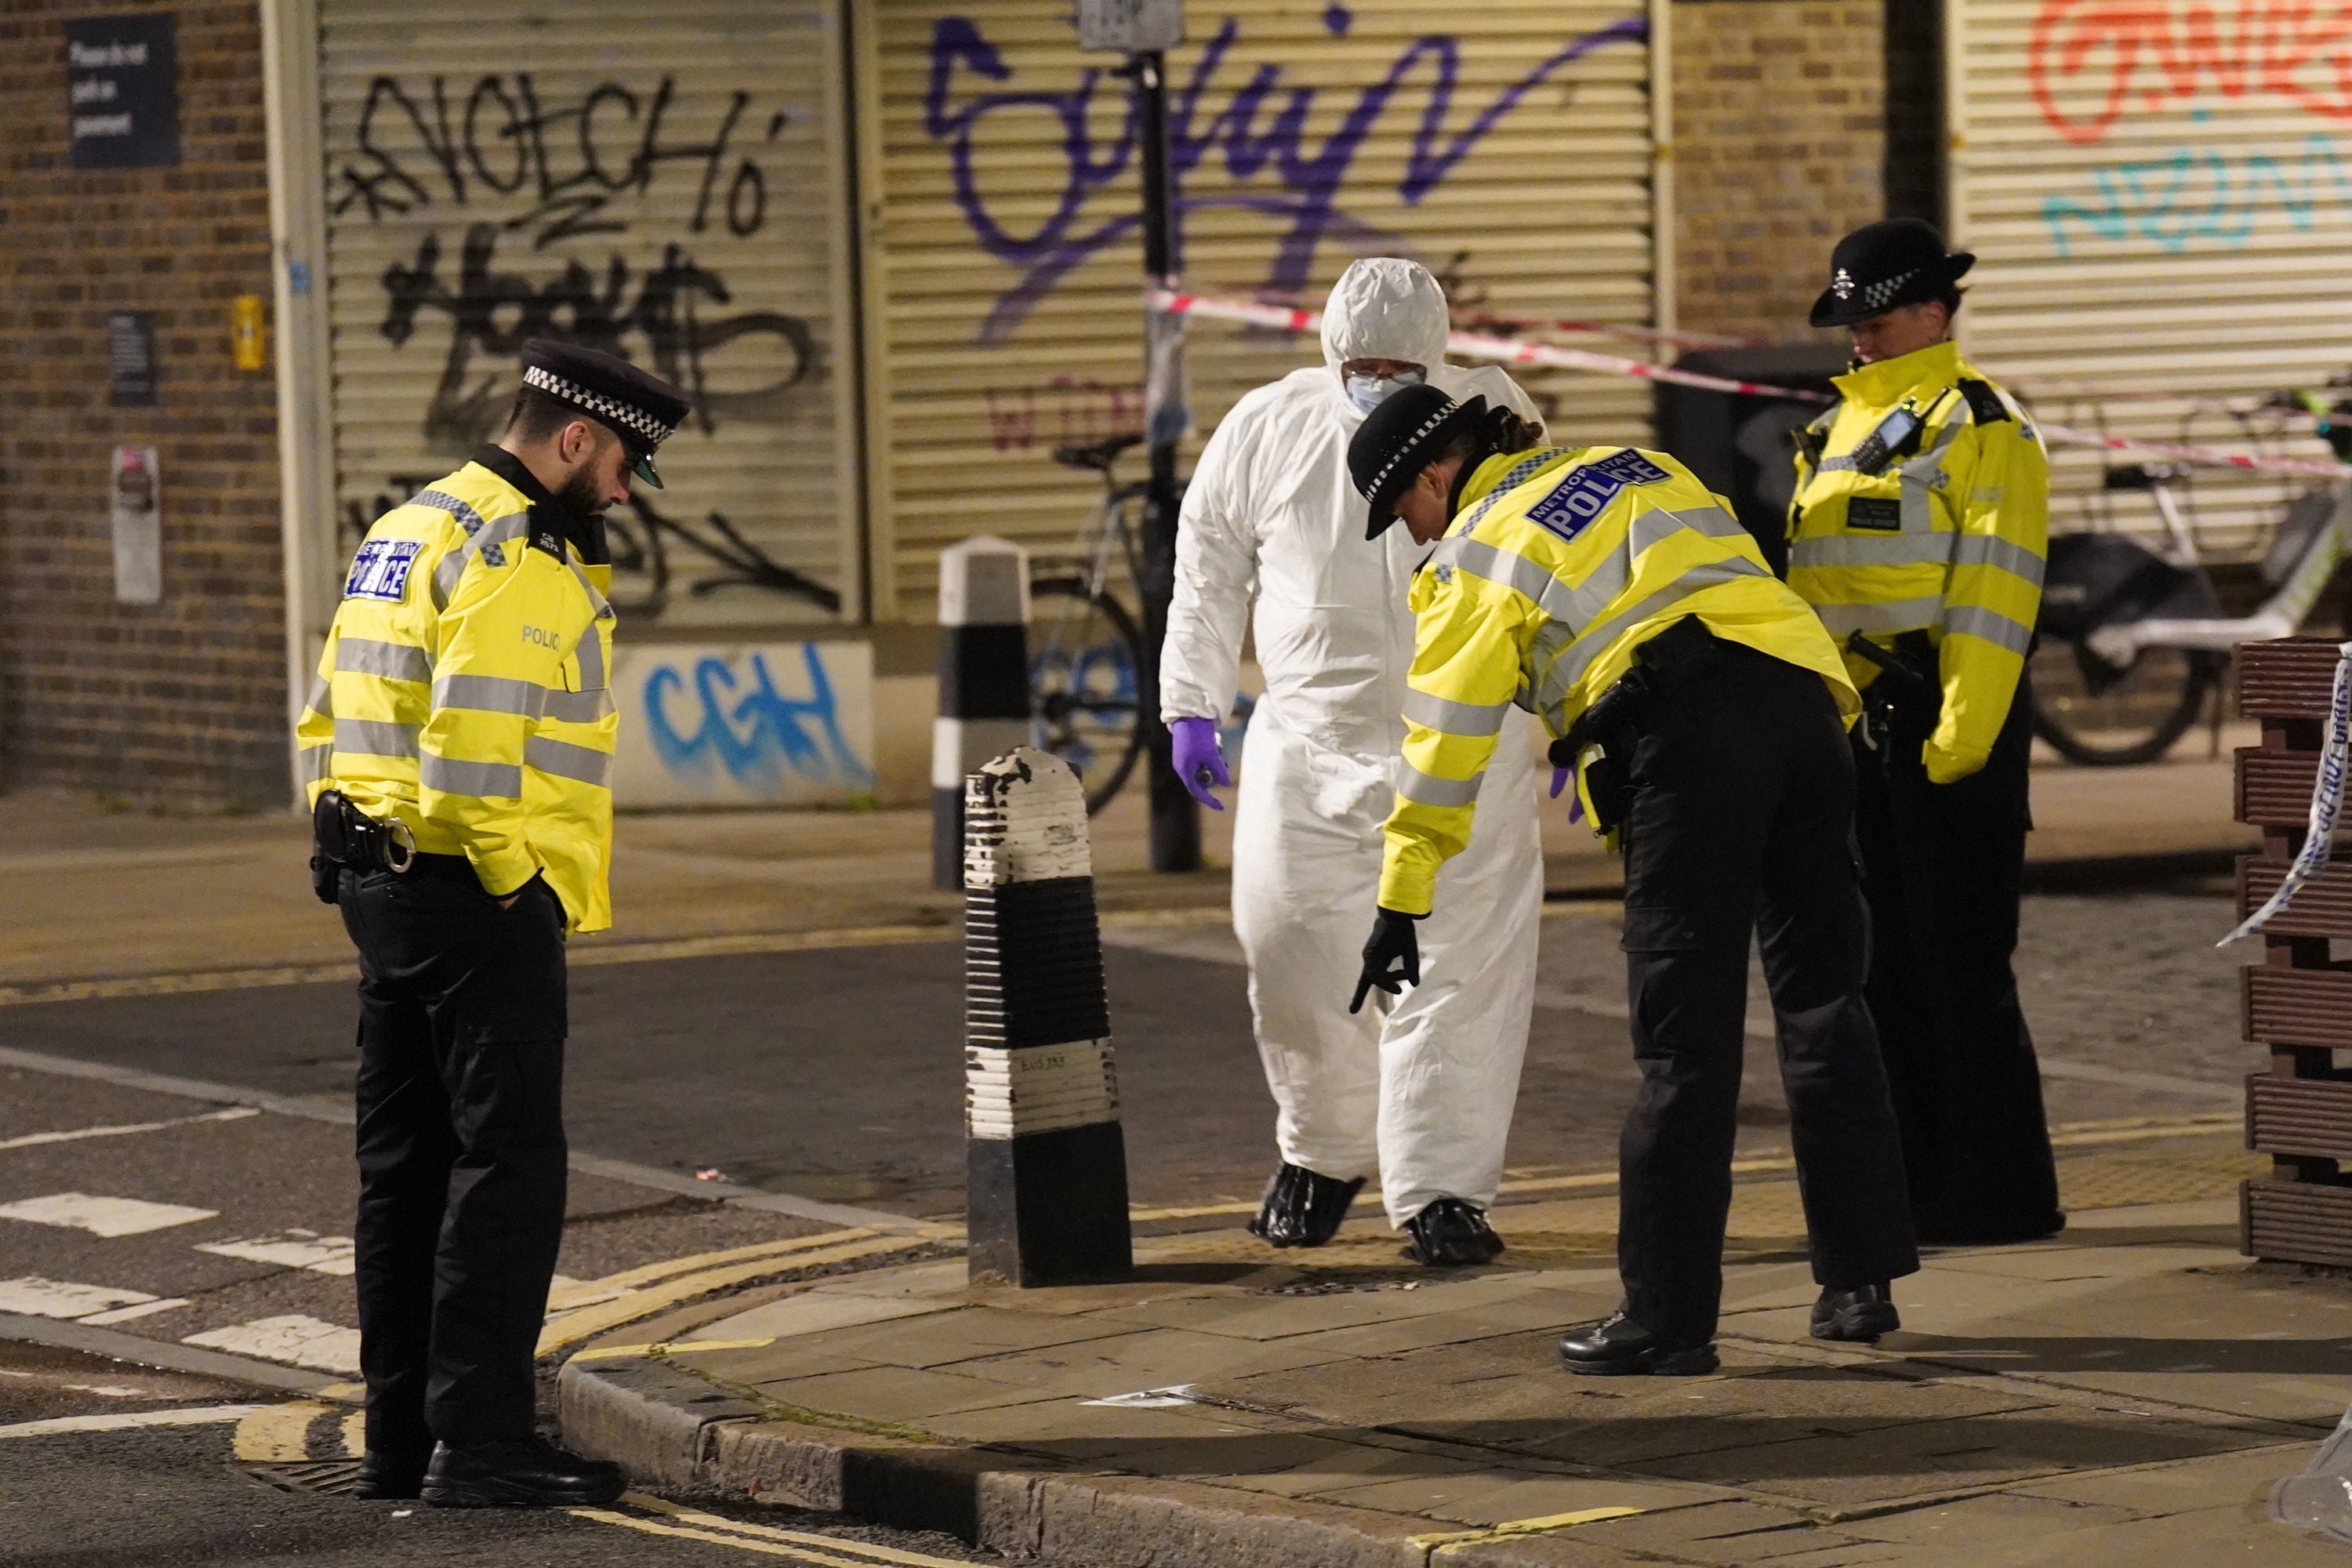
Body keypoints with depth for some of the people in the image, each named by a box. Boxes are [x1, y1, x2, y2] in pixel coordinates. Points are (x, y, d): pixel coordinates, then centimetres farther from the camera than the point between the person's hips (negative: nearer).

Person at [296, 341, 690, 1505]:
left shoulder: (402, 534, 17)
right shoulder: (516, 559, -15)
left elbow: (327, 725, 19)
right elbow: (472, 747, -25)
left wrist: (351, 851, 17)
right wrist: (518, 881, -15)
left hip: (383, 884, 10)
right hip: (477, 900, -10)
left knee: (404, 1167, 12)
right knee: (506, 1163, -7)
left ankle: (399, 1440, 17)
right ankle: (479, 1442, -10)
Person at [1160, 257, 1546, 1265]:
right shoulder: (1270, 429, 0)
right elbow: (1210, 565, 11)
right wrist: (1192, 705, 8)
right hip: (1308, 746, 1)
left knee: (1454, 968, -7)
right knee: (1295, 953, 1)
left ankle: (1440, 1190, -3)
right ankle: (1321, 1153, 25)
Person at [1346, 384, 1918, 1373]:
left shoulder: (1479, 549, 10)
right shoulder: (1636, 467, 28)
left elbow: (1447, 734, 8)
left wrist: (1403, 901, 12)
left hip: (1688, 732, -6)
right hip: (1804, 694, 6)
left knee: (1684, 1036, -4)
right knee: (1822, 1001, 14)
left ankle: (1667, 1316, -3)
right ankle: (1860, 1281, 14)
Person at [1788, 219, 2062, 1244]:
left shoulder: (1980, 428, -7)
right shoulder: (1838, 432, 19)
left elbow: (1994, 595, -15)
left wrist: (1962, 735, -21)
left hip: (1949, 723, -9)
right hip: (1853, 724, 9)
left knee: (1961, 962, -7)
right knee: (1883, 964, 10)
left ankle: (2005, 1191, -2)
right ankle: (1918, 1180, 16)